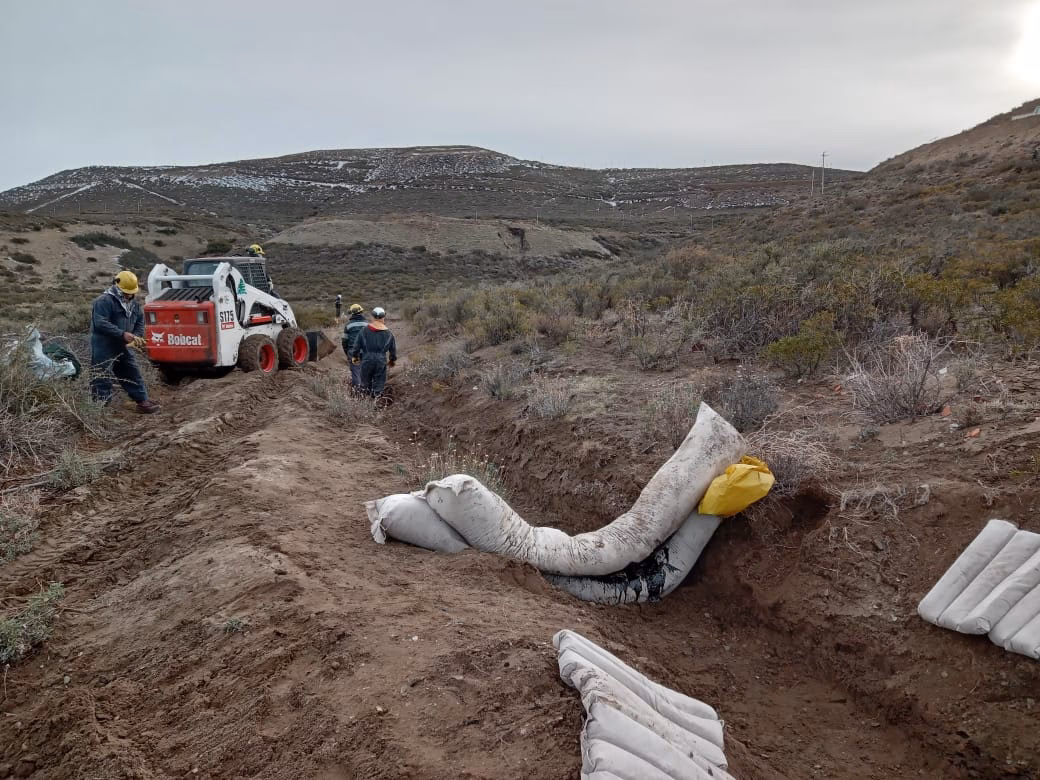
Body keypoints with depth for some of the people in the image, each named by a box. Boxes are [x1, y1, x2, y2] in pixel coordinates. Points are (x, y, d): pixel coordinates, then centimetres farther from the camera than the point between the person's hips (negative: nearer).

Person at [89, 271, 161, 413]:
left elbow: (140, 321, 16)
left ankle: (142, 402, 22)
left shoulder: (134, 304, 11)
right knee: (102, 380, -3)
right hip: (103, 348, -8)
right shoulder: (104, 301, -15)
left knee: (133, 375, 13)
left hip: (121, 348, 8)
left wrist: (137, 337, -4)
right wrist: (123, 334, -29)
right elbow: (100, 323, -25)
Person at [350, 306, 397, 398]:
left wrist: (354, 356, 14)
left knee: (365, 380, 14)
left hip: (367, 359, 0)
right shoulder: (388, 333, 0)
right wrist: (392, 359, 24)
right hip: (381, 360, 0)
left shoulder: (364, 330, -4)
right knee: (379, 381, 9)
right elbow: (393, 348, 9)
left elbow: (357, 344, 0)